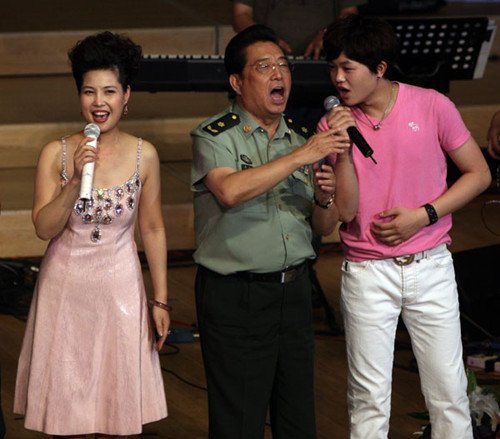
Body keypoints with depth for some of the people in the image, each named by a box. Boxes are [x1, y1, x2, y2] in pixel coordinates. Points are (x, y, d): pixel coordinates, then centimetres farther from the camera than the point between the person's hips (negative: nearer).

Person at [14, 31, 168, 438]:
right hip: (65, 283, 0)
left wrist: (160, 300, 3)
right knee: (64, 398, 5)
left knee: (116, 403, 5)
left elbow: (153, 230, 3)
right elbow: (44, 227, -11)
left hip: (119, 284, 0)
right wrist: (76, 178, -23)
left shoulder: (144, 155, -3)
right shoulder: (56, 154, -6)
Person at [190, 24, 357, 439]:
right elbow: (230, 191, -27)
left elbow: (325, 227, 15)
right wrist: (301, 156, -26)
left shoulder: (300, 137, 12)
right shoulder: (214, 136, -6)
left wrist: (323, 199, -9)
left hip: (294, 290, 6)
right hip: (234, 295, -6)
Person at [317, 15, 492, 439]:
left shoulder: (431, 107, -6)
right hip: (367, 273, 1)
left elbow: (478, 173, 2)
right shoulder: (334, 125, -2)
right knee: (369, 397, 3)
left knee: (449, 391, 3)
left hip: (430, 267, 0)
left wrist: (424, 215, -10)